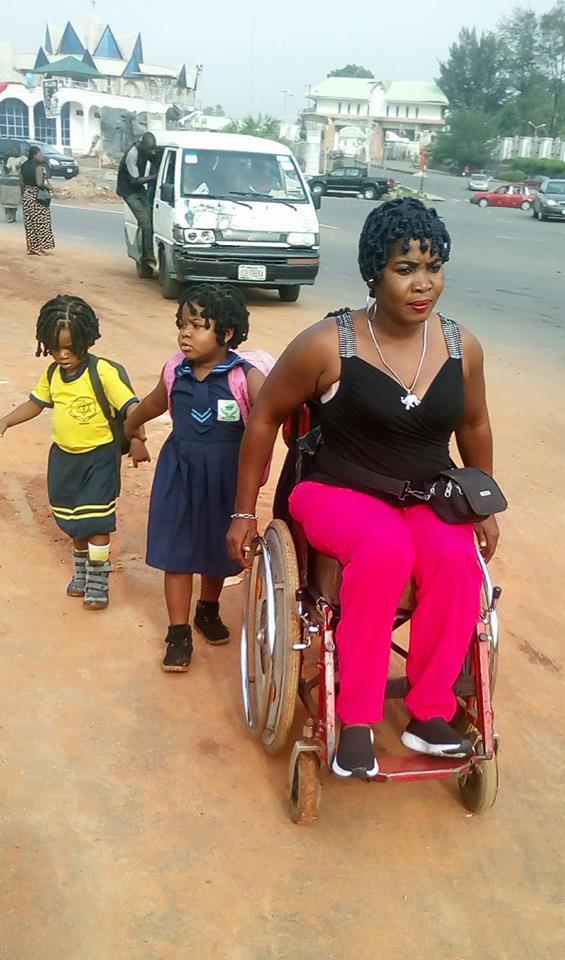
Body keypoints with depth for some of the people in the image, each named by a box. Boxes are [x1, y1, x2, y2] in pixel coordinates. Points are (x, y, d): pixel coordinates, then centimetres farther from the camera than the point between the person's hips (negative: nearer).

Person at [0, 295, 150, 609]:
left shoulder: (103, 371, -20)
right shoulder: (52, 374, 0)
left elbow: (130, 406, -25)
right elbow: (35, 404, 13)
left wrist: (137, 440, -37)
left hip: (99, 457, -6)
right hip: (64, 457, 6)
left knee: (96, 522, -4)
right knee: (74, 523, 17)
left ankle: (98, 584, 9)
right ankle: (82, 573, 36)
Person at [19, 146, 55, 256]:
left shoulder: (23, 167, 8)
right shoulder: (39, 166, -14)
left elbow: (21, 184, 10)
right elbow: (40, 183, -21)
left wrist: (24, 196, 19)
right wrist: (49, 186, -3)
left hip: (27, 196, 7)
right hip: (38, 196, -7)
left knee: (29, 222, 10)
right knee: (41, 222, 0)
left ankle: (31, 248, 13)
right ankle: (40, 248, 0)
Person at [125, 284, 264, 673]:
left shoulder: (245, 377, -18)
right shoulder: (175, 371, -4)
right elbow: (152, 405, 16)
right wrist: (129, 429, 33)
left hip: (226, 479, -2)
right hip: (179, 474, 2)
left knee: (218, 548, 17)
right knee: (176, 551, 3)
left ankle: (209, 611, 43)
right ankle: (179, 633, 15)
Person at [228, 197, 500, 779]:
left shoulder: (461, 347, -1)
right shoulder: (328, 344, -13)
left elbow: (474, 426, 17)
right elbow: (265, 416, -1)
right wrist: (244, 512, 2)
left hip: (429, 501, 4)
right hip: (339, 493, -3)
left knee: (457, 559, -30)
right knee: (385, 550, -37)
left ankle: (429, 714, -12)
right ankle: (356, 720, -22)